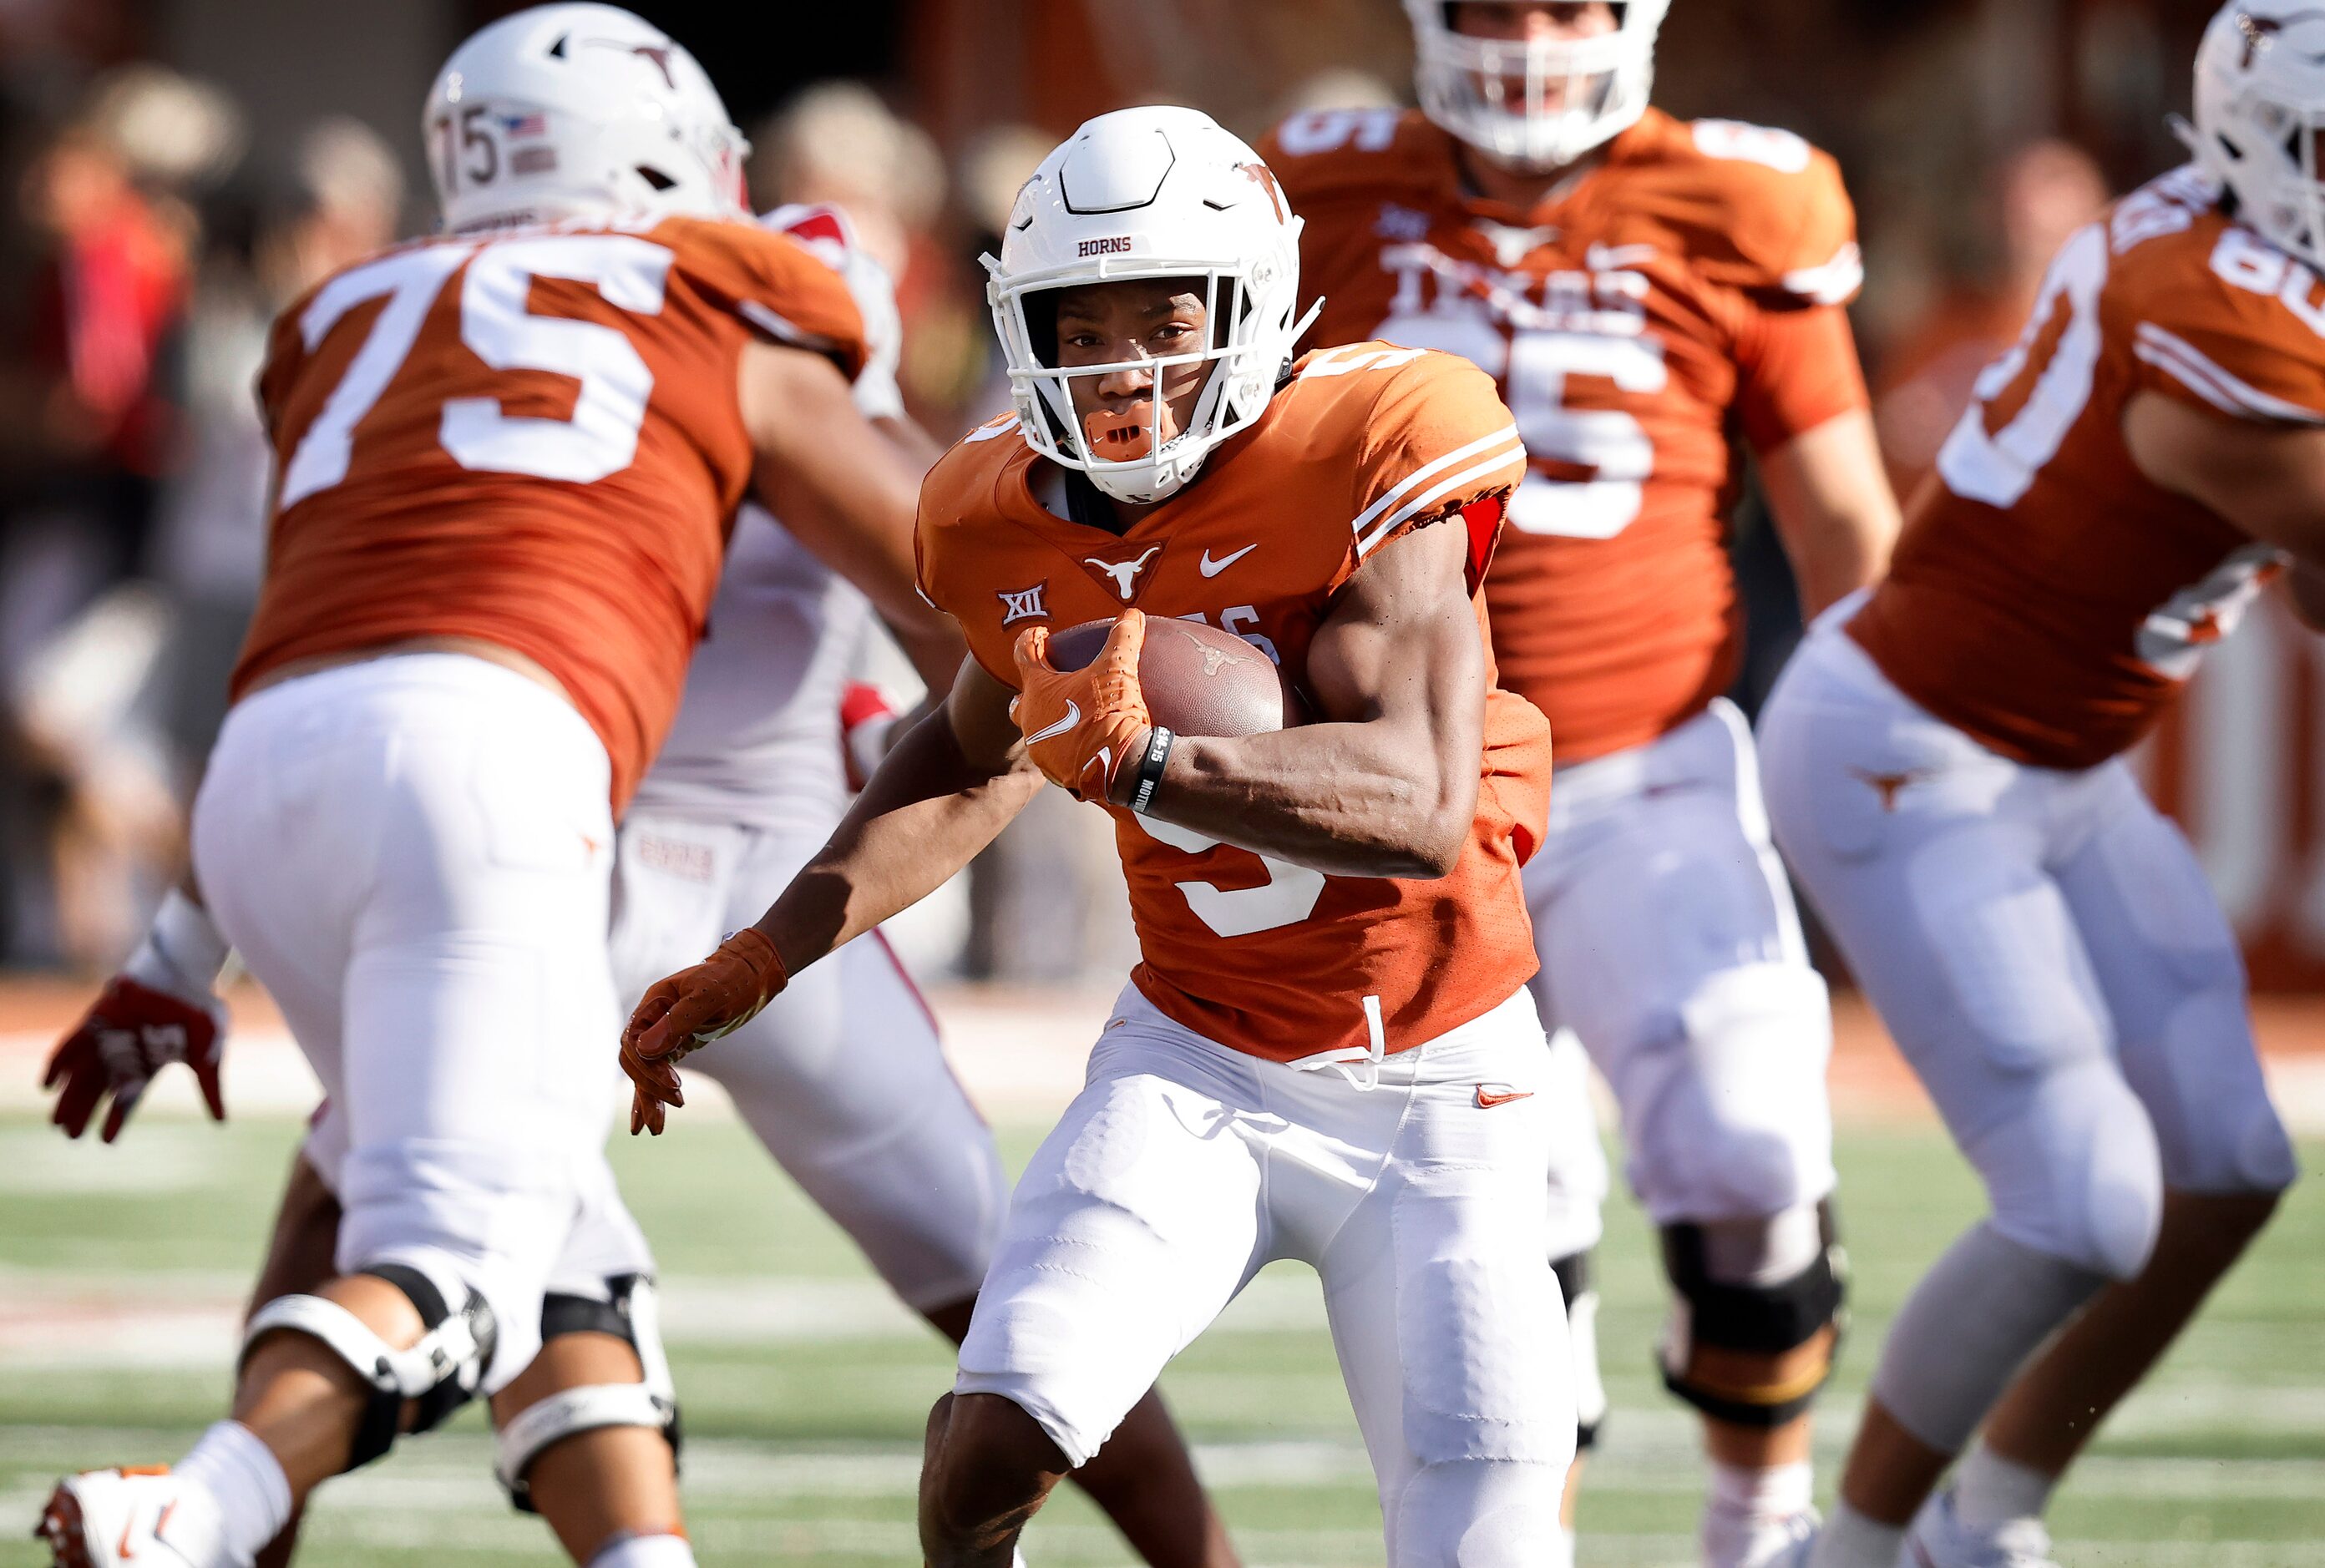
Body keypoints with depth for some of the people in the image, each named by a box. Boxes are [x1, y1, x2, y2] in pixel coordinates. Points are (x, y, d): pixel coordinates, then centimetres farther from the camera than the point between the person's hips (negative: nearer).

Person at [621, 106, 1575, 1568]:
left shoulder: (1368, 461, -20)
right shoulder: (1013, 524, -3)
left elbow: (1424, 813, -30)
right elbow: (982, 758, 20)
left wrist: (1147, 763, -42)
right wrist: (765, 954, 14)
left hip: (1433, 1087, -3)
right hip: (1198, 1063, 3)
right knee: (988, 1448, -19)